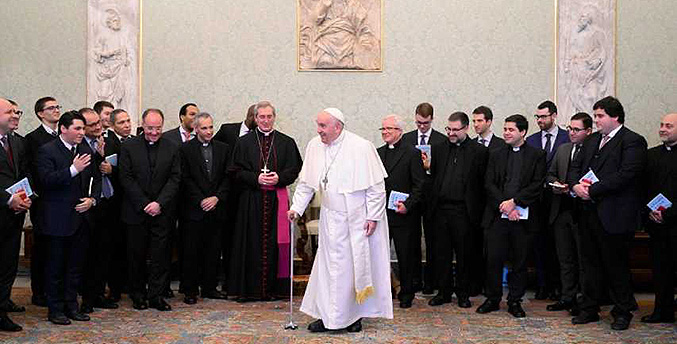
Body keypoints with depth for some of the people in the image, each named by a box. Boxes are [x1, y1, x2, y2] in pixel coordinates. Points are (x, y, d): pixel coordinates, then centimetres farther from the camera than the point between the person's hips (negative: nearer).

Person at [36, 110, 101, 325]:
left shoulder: (86, 151, 10)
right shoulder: (47, 151, -8)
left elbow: (96, 179, 16)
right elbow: (47, 180, -19)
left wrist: (92, 199, -1)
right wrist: (73, 170, -27)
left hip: (82, 218, 6)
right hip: (58, 219, -6)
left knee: (76, 265, 12)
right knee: (56, 266, 4)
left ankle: (71, 305, 23)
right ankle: (55, 309, 14)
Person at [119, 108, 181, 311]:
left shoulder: (172, 148, 4)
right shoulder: (128, 147, 0)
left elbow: (175, 178, 0)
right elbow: (126, 178, -4)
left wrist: (159, 203, -11)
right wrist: (144, 204, -11)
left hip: (161, 211, 1)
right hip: (136, 211, -1)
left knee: (160, 255, 2)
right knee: (136, 255, 7)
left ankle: (156, 296, 10)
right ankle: (138, 295, 19)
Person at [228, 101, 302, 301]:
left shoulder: (286, 143, 8)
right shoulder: (244, 142, 6)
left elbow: (294, 169, 6)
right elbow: (237, 171, 1)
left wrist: (279, 178, -12)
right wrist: (257, 178, -13)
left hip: (277, 199, 1)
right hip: (251, 200, -1)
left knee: (274, 243, 2)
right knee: (252, 243, 0)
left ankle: (271, 288, 9)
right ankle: (249, 289, 6)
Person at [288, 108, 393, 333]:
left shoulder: (361, 147, -14)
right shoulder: (314, 146, 1)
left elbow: (376, 186, -11)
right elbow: (306, 183, 10)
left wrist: (373, 217, -13)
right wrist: (297, 207, 2)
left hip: (359, 219, -4)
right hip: (331, 219, 4)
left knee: (358, 265, 4)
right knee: (331, 266, 6)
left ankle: (355, 315, 17)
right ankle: (329, 316, 15)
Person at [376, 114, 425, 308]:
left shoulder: (412, 154, -3)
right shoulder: (377, 153, 13)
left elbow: (420, 184, -6)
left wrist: (408, 205, -15)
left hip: (403, 215, -4)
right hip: (379, 214, 5)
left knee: (406, 256, 5)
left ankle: (406, 293, 18)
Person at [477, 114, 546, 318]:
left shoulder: (537, 155, 4)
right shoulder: (496, 156, 12)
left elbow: (538, 185, -5)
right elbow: (489, 184, 4)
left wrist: (514, 201, -14)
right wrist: (504, 206, -10)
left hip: (524, 217, -2)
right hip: (497, 216, 2)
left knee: (520, 262, 5)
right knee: (493, 260, 1)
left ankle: (515, 301, 17)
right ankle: (493, 299, 15)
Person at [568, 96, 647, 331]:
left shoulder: (633, 142, -9)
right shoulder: (591, 140, 16)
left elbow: (625, 175, -19)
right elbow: (575, 166, 14)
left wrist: (592, 190, -19)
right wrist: (576, 185, -7)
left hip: (614, 216, -7)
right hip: (588, 212, 7)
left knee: (616, 265, 3)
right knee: (590, 263, 13)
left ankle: (623, 312, 18)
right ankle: (589, 309, 23)